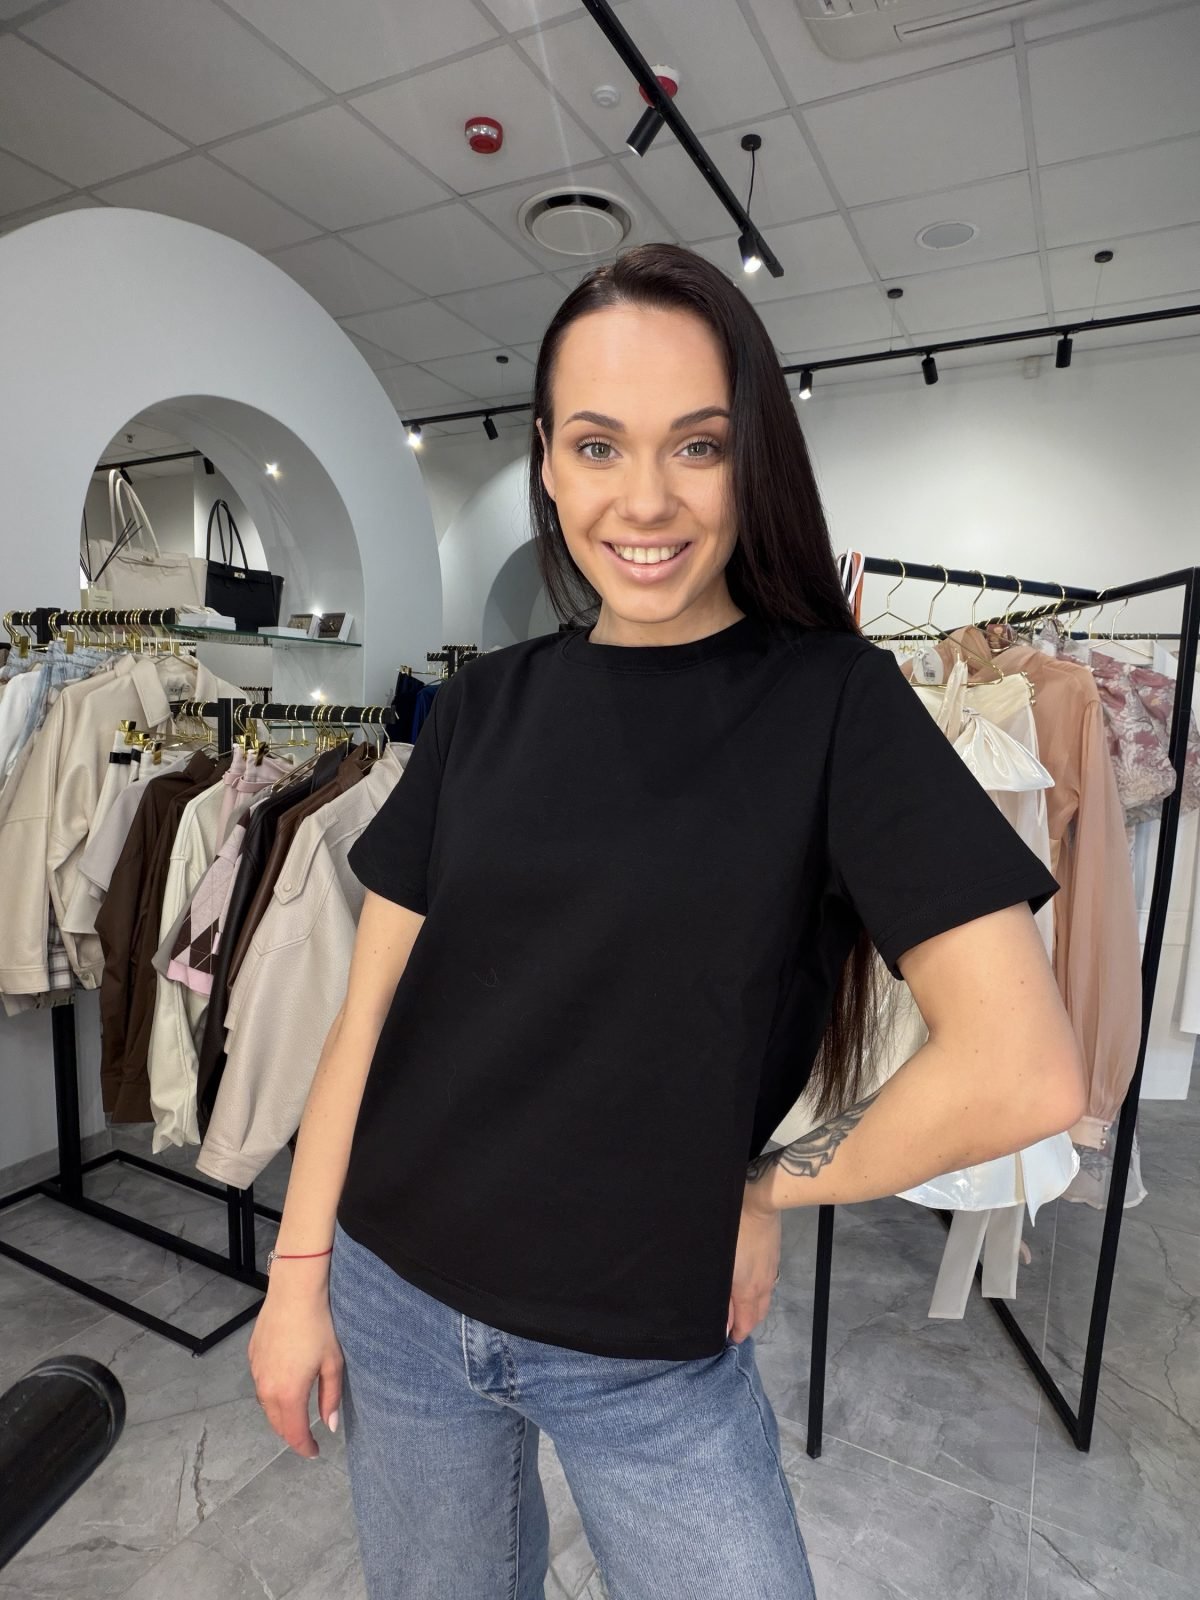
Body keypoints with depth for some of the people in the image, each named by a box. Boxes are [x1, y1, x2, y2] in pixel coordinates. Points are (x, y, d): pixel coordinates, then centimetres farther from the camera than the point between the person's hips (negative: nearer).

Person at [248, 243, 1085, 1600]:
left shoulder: (835, 702, -14)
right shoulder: (487, 703, -3)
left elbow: (1023, 1072, -19)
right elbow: (372, 1005, 0)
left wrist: (763, 1185, -9)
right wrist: (299, 1268, 1)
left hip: (649, 1351, -3)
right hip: (393, 1296, 4)